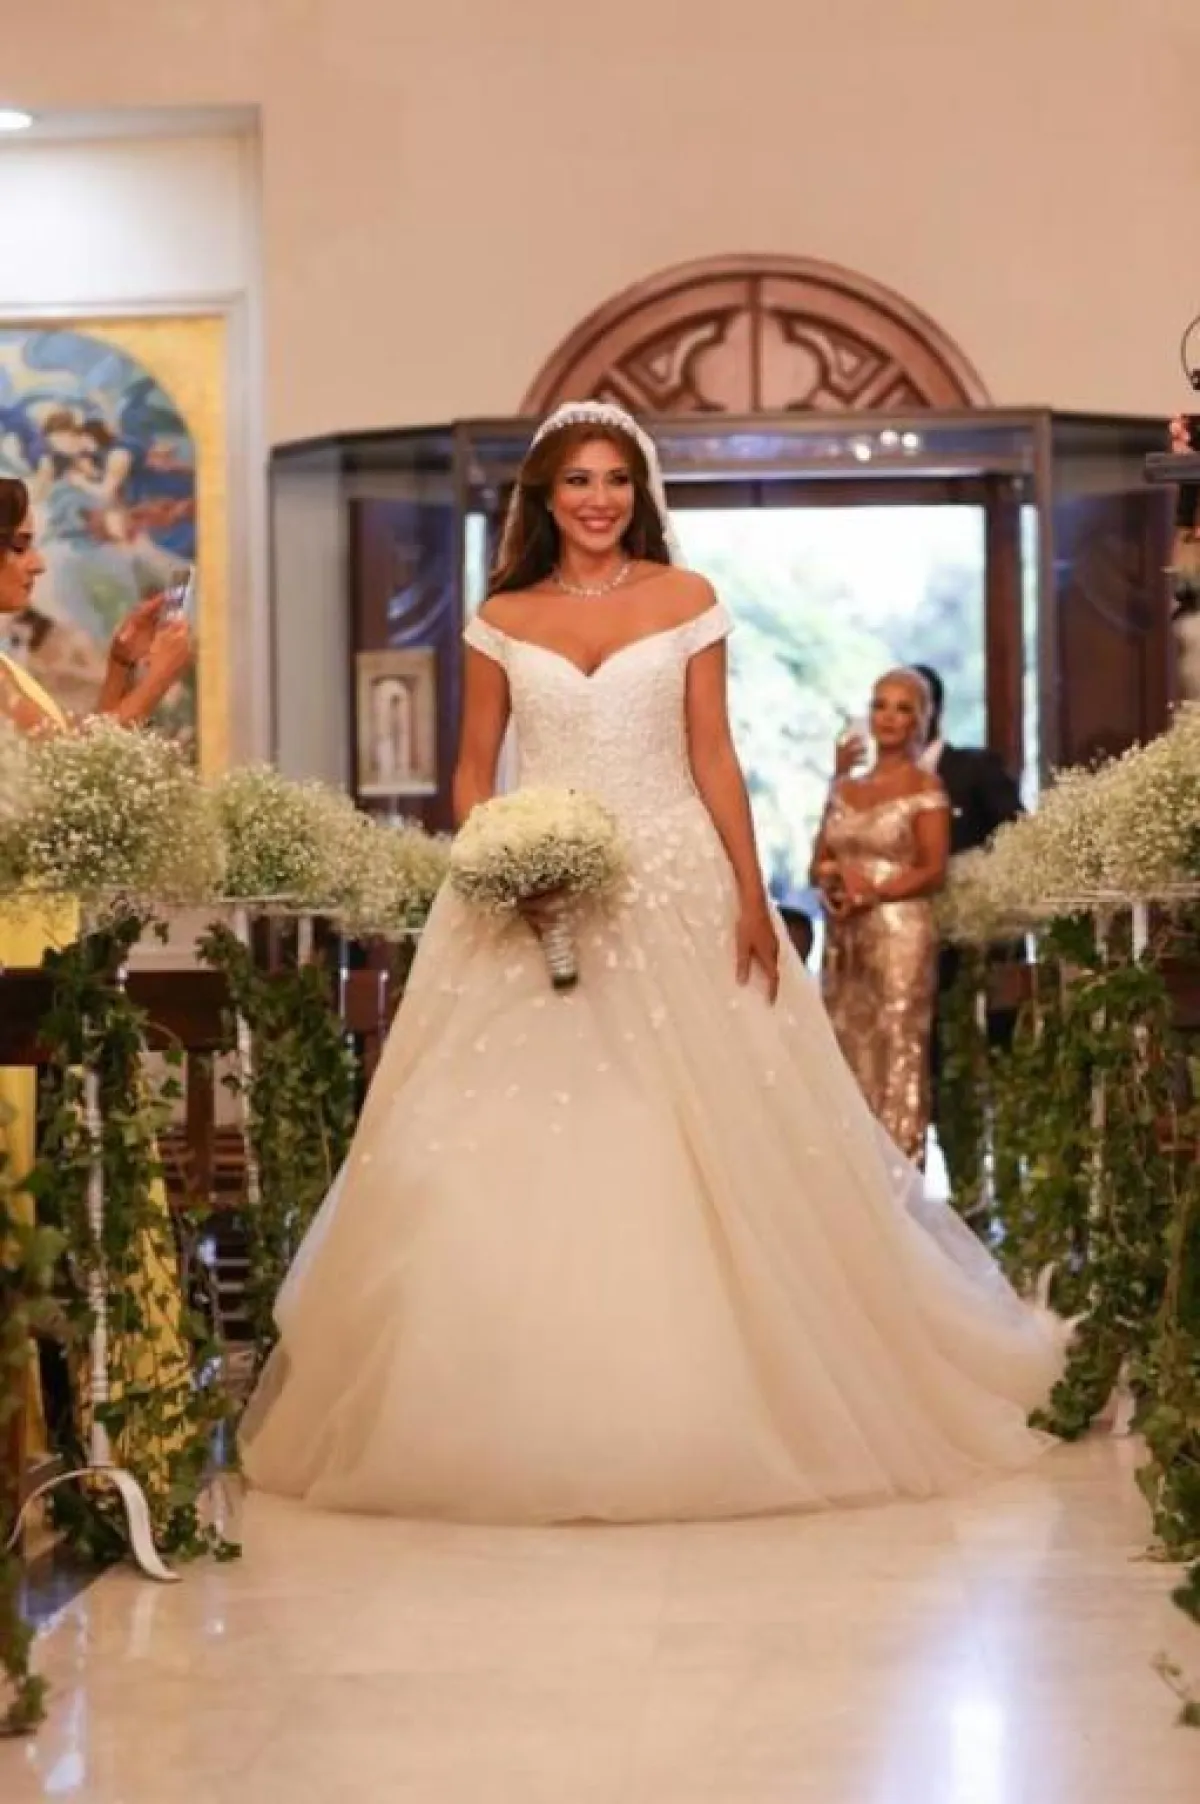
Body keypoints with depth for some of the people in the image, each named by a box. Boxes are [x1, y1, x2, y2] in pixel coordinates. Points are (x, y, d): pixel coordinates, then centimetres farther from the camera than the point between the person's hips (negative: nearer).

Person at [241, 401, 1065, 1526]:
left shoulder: (685, 601, 4)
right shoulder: (502, 619, 7)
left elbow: (713, 757, 3)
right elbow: (474, 770, 8)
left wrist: (752, 896, -4)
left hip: (673, 891, -1)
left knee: (698, 1148, 0)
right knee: (514, 1158, -1)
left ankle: (699, 1405, 13)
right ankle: (523, 1409, 10)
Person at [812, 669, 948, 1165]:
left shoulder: (925, 787, 0)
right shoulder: (843, 788, 15)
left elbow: (934, 871, -7)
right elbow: (818, 863, 15)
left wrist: (872, 890, -17)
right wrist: (834, 876, -8)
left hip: (900, 934, -5)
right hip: (843, 940, 5)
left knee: (898, 1059, -7)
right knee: (849, 1059, 4)